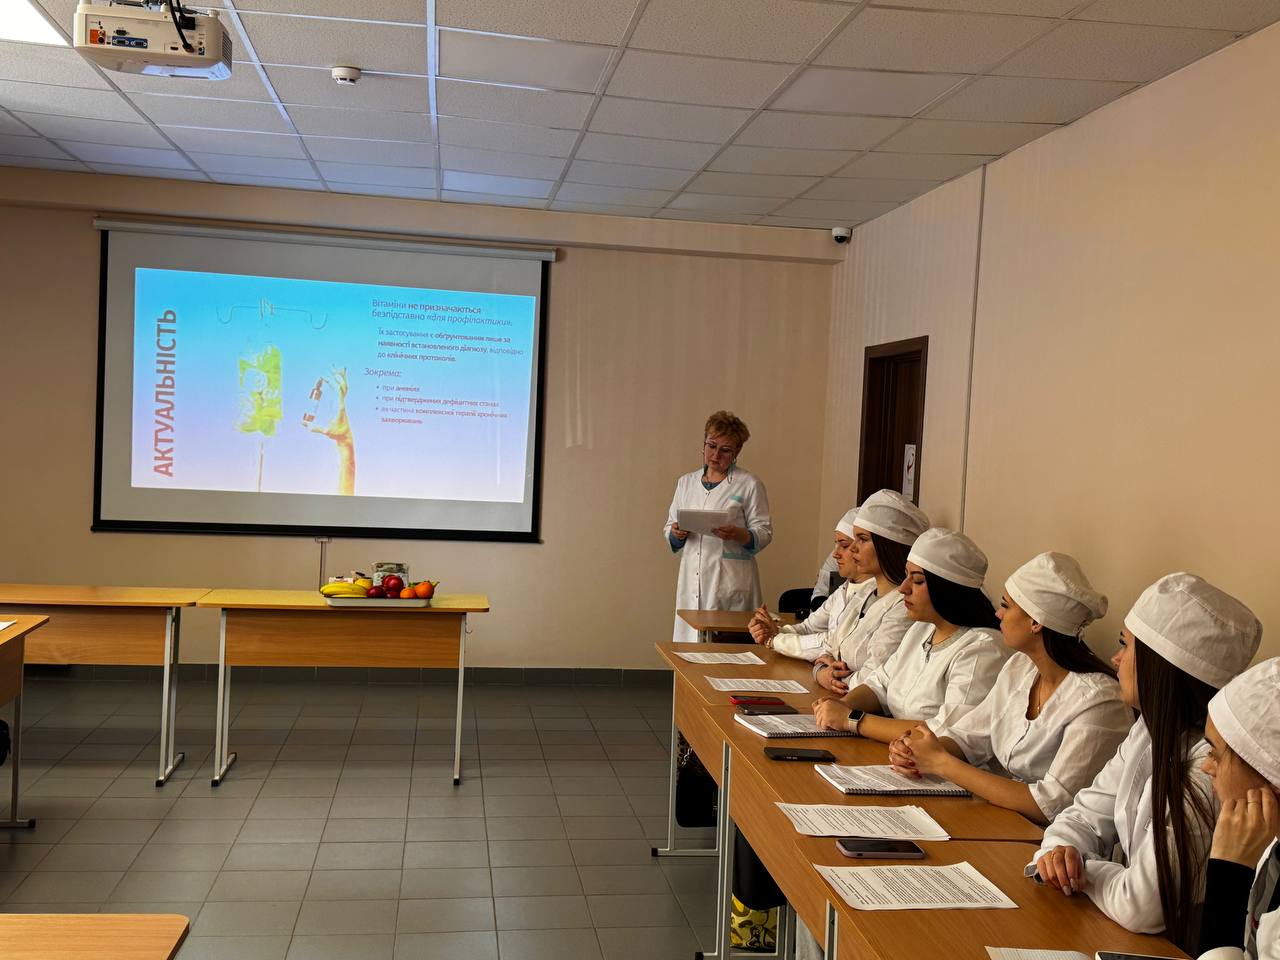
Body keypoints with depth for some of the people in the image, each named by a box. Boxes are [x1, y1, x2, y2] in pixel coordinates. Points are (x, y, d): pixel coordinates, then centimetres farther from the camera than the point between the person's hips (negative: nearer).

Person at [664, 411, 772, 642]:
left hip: (731, 582, -4)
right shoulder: (686, 483, 16)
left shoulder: (749, 485, 3)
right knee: (690, 639, 0)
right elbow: (670, 531, 18)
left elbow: (764, 533, 1)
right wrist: (677, 533, -5)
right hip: (692, 578, 4)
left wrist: (738, 535, -19)